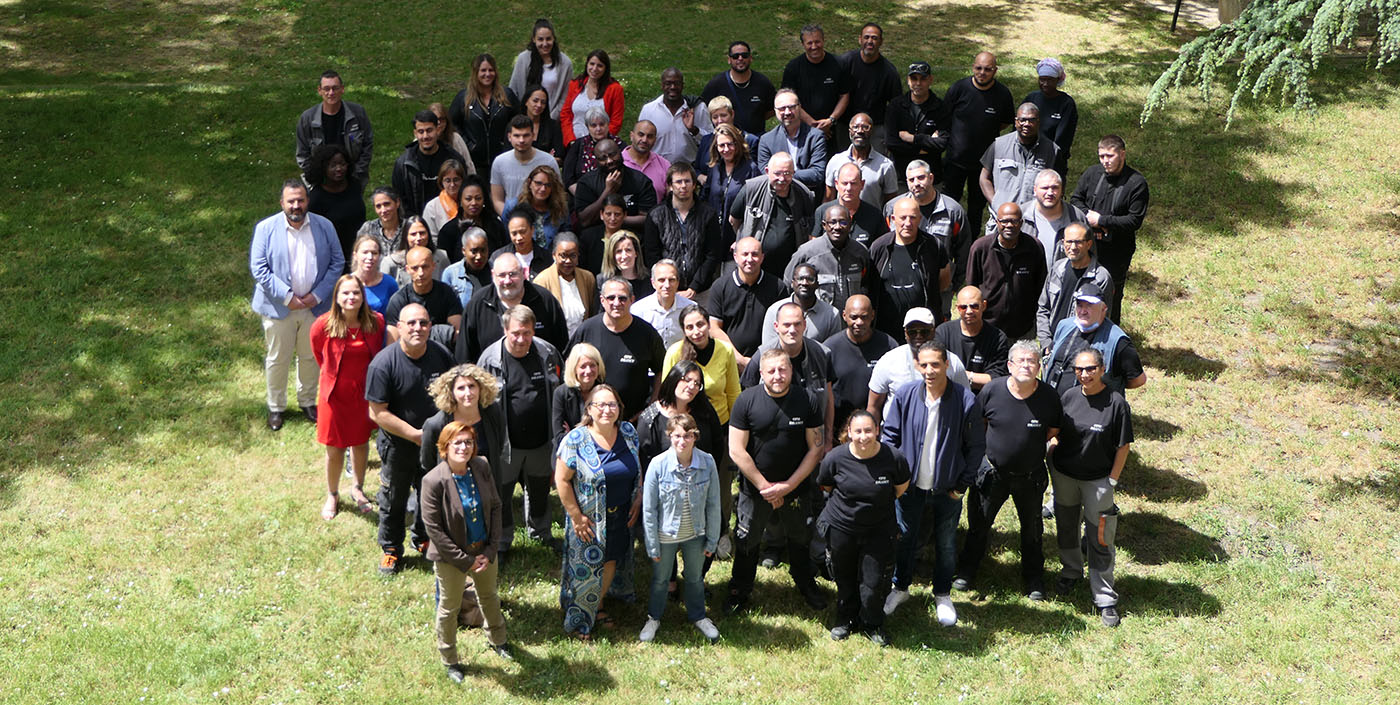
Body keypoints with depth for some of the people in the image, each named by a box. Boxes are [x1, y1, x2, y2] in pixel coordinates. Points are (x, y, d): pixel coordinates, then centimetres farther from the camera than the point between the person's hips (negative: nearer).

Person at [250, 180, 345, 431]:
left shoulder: (324, 226, -2)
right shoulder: (265, 228, -8)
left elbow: (337, 262, 0)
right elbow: (258, 268, -10)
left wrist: (317, 295, -10)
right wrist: (287, 297, -17)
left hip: (315, 305, 2)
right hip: (278, 307, -2)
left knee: (311, 357, 15)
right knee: (278, 359, 8)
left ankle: (308, 401, 35)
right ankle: (275, 407, 26)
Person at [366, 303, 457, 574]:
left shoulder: (441, 355, -10)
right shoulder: (384, 363, -23)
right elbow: (377, 413, -21)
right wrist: (415, 435, -23)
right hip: (398, 445, -4)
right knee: (393, 500, 14)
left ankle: (424, 539, 45)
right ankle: (391, 549, 35)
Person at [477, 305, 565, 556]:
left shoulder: (547, 353, -6)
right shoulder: (491, 358, -14)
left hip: (541, 440, 3)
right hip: (505, 442, -3)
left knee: (540, 489, 21)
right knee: (501, 492, 9)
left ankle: (541, 531, 44)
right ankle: (502, 541, 30)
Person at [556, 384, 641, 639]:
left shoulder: (628, 432, -3)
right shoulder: (576, 439, -17)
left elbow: (638, 469, 10)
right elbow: (562, 479, -14)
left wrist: (637, 500, 2)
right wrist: (576, 516, -14)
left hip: (620, 516, 4)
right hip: (588, 519, -4)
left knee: (611, 563, 17)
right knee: (585, 567, 8)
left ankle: (598, 606, 42)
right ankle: (578, 620, 29)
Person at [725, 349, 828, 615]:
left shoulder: (806, 402, -9)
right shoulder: (747, 400, -13)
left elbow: (815, 449, -5)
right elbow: (736, 450, -13)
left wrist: (788, 485, -12)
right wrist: (765, 486, -13)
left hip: (796, 487, 1)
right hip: (755, 487, -1)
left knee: (800, 538, 19)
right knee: (746, 541, 12)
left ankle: (805, 583, 44)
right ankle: (740, 590, 34)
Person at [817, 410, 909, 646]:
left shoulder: (893, 459, -18)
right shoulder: (835, 458, -17)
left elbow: (901, 488, 3)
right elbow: (825, 487, 4)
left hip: (879, 530, -1)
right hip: (841, 527, 1)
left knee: (874, 582, 4)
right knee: (845, 579, 18)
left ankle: (872, 624, 31)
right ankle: (845, 619, 43)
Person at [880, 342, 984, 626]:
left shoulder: (966, 401, -15)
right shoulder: (904, 395, -10)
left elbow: (976, 446, -4)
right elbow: (889, 434, 3)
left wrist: (963, 484, -5)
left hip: (947, 489, -1)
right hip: (909, 485, 1)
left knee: (946, 543, 15)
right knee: (905, 539, 16)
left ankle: (943, 596, 36)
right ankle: (900, 587, 39)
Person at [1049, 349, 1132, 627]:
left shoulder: (1116, 403, -16)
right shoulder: (1068, 397, -4)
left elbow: (1123, 447, -9)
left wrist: (1112, 481, -9)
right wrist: (1052, 462, 1)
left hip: (1098, 480, -4)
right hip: (1064, 475, 4)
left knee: (1100, 539, 1)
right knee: (1066, 527, 21)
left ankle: (1105, 599, 13)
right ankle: (1071, 572, 46)